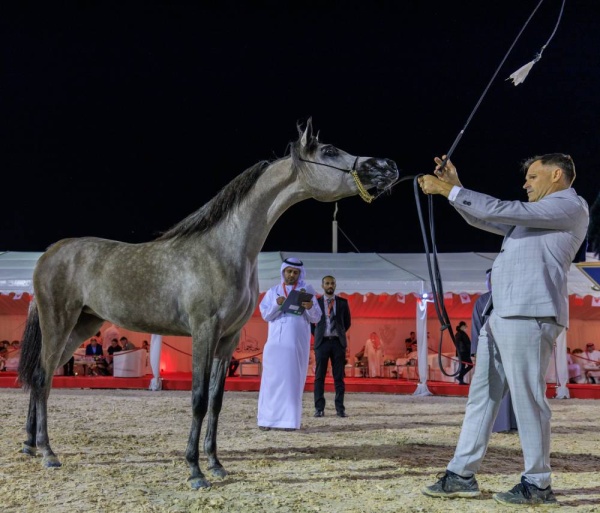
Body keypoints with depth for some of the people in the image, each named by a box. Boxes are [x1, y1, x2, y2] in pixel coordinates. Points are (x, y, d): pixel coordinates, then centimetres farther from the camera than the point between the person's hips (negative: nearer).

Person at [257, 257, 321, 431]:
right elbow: (265, 315, 3)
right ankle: (267, 418, 4)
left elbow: (316, 318, 3)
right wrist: (277, 304, -15)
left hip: (297, 342, -1)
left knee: (293, 379, -3)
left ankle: (289, 420, -2)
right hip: (276, 341, 1)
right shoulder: (273, 291, 13)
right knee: (272, 378, 0)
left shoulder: (306, 290, 9)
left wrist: (310, 307, -19)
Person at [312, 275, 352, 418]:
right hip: (322, 342, -1)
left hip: (338, 342, 1)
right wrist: (316, 335, 8)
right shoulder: (316, 302, 4)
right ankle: (319, 408, 4)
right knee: (319, 376, 0)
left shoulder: (343, 302, 7)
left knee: (339, 377, 2)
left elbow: (348, 322, 18)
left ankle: (340, 408, 5)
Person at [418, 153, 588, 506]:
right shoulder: (533, 217, 28)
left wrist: (449, 190, -7)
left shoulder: (571, 206, -1)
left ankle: (538, 484, 7)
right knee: (482, 394, 7)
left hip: (530, 315, -9)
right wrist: (455, 186, 18)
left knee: (527, 397, -6)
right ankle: (462, 475, 12)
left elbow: (502, 210, -10)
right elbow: (483, 219, 29)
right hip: (502, 315, 9)